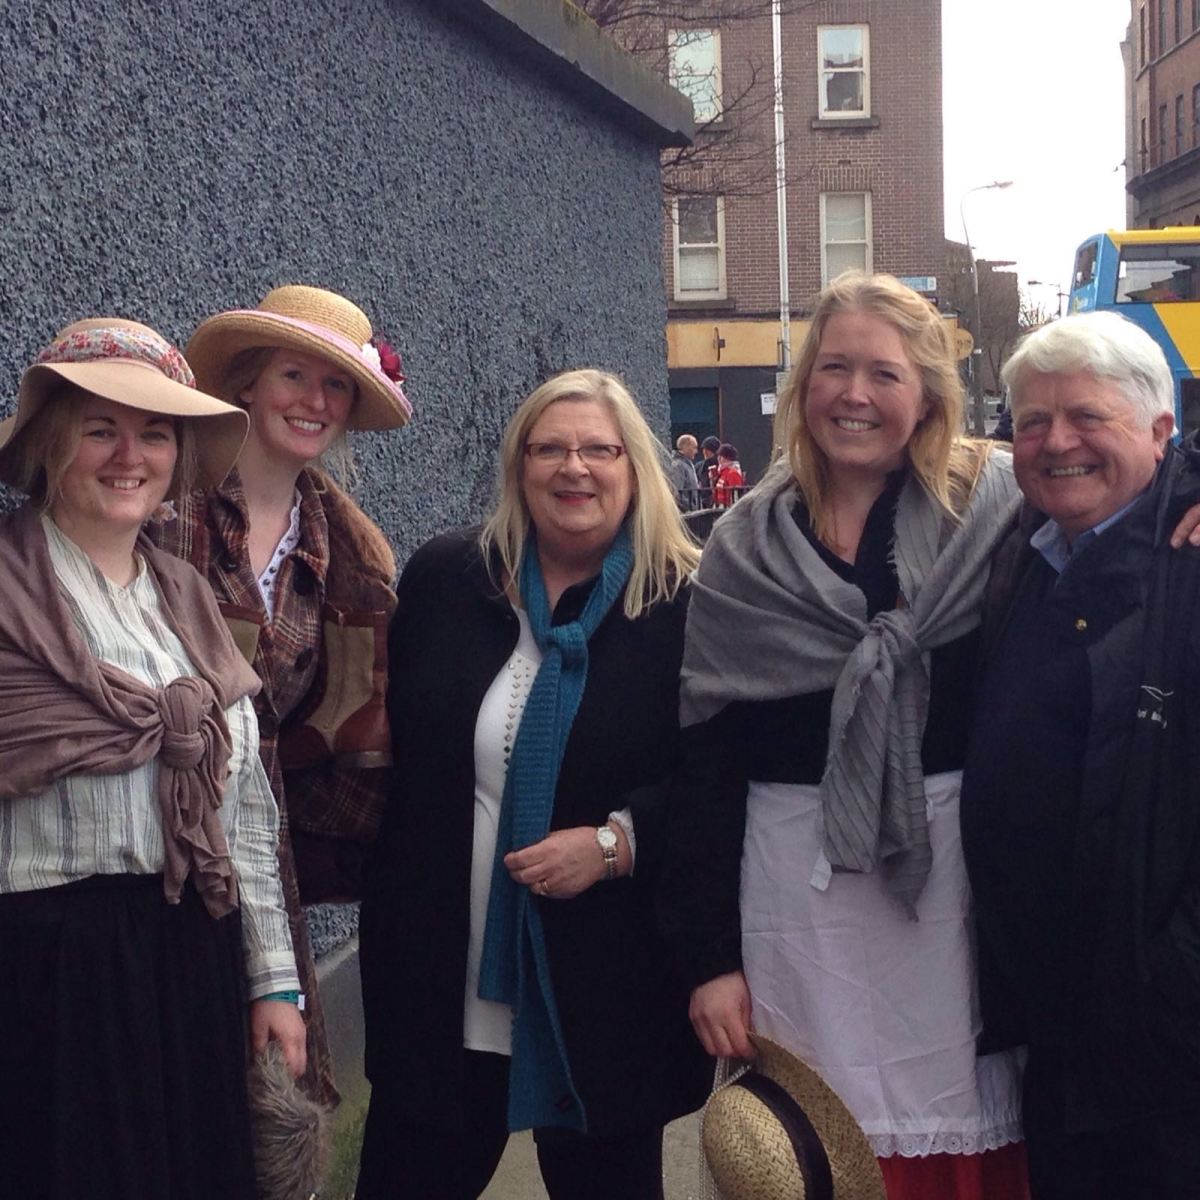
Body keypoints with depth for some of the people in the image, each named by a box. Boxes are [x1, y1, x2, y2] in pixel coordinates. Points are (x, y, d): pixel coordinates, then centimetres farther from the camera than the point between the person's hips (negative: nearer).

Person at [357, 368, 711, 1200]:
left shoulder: (689, 604, -7)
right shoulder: (444, 580, 3)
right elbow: (390, 744, 12)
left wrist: (616, 842, -20)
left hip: (609, 991, -2)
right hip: (440, 981, 3)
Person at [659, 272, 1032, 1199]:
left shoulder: (991, 505, 0)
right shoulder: (746, 547, 3)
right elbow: (708, 757, 3)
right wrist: (708, 956, 2)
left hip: (959, 862, 0)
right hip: (798, 874, 1)